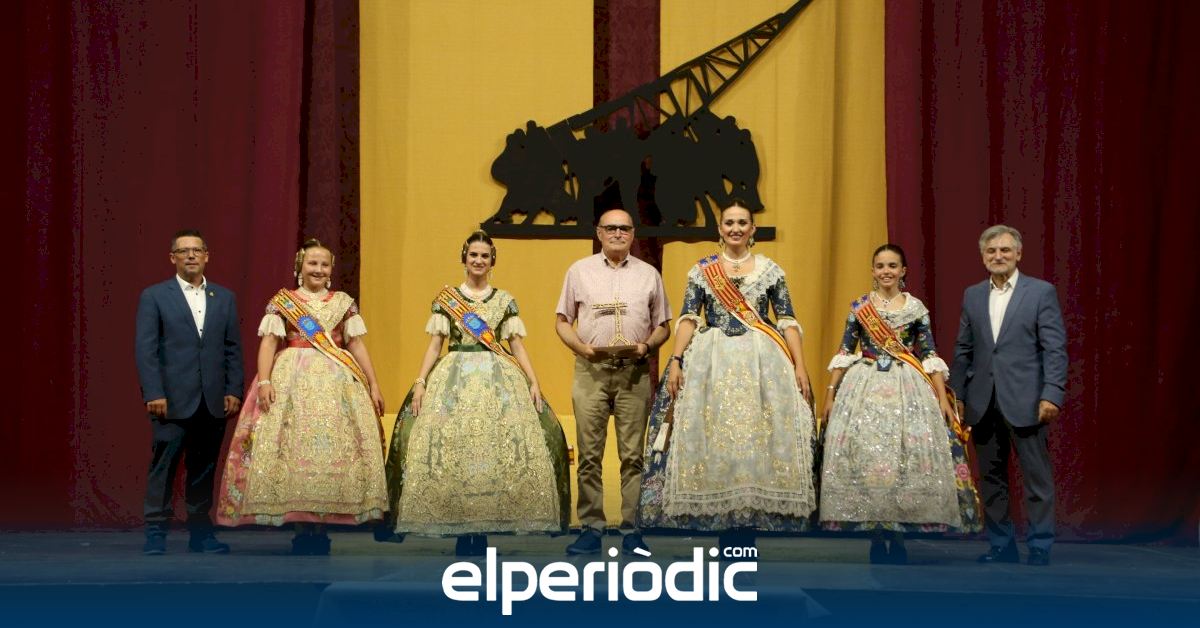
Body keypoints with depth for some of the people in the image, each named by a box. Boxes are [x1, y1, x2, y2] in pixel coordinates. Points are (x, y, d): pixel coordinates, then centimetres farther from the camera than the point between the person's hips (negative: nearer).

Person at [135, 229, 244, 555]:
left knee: (204, 467, 7)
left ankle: (200, 532, 13)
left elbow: (233, 348, 12)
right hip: (173, 399, -3)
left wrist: (233, 391, 3)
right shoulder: (154, 296, 3)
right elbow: (145, 348, -3)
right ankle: (156, 533, 1)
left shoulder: (224, 298, 13)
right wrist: (154, 393, -11)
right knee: (164, 464, -3)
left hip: (213, 401, 3)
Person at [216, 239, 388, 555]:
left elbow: (357, 345, 11)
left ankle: (321, 527, 3)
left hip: (337, 382, 2)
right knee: (292, 446, -7)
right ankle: (301, 527, 0)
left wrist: (373, 384, 4)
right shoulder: (281, 301, 7)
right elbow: (268, 343, -1)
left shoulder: (344, 303, 12)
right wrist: (264, 381, -15)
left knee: (333, 447, -3)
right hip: (292, 378, -2)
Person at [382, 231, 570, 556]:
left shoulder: (505, 300, 11)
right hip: (453, 379, -1)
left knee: (494, 449, -9)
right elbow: (435, 344, 7)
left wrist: (533, 382, -2)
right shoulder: (445, 297, 9)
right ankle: (461, 531, -1)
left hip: (498, 380, 1)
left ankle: (483, 530, -1)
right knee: (451, 448, -9)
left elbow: (517, 345, 9)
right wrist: (420, 382, -4)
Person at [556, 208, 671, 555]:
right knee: (589, 454, -1)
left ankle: (632, 529, 2)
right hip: (591, 370, 0)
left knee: (632, 454, -2)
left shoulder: (648, 275, 13)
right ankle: (591, 527, 3)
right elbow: (562, 322, 12)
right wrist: (582, 347, -7)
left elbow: (663, 326, 15)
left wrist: (646, 346, -6)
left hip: (634, 372, 0)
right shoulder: (579, 271, 11)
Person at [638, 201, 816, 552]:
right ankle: (723, 525, 2)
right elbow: (688, 319, 3)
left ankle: (748, 525, 1)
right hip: (712, 363, 0)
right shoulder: (701, 271, 8)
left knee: (756, 439, -6)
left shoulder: (771, 270, 9)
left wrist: (800, 366, -3)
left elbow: (788, 322, 6)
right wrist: (675, 361, -9)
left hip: (762, 363, 0)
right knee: (714, 441, -5)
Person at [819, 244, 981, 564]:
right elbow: (844, 353, 8)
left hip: (907, 390, 0)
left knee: (906, 457, -6)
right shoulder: (859, 306, 6)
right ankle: (876, 537, 5)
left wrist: (942, 398, -2)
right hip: (864, 389, 0)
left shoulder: (916, 307, 6)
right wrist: (830, 394, 3)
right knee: (865, 457, -4)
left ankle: (898, 536, 4)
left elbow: (930, 355, 5)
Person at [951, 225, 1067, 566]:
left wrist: (1052, 394, -14)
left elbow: (1055, 348, -5)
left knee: (1037, 476, -1)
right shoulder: (972, 295, 12)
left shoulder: (1041, 292, -1)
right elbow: (963, 350, 15)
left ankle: (1040, 547, 6)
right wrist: (956, 395, 10)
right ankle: (1001, 545, 18)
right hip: (983, 403, 5)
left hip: (1025, 401, -4)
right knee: (991, 477, 9)